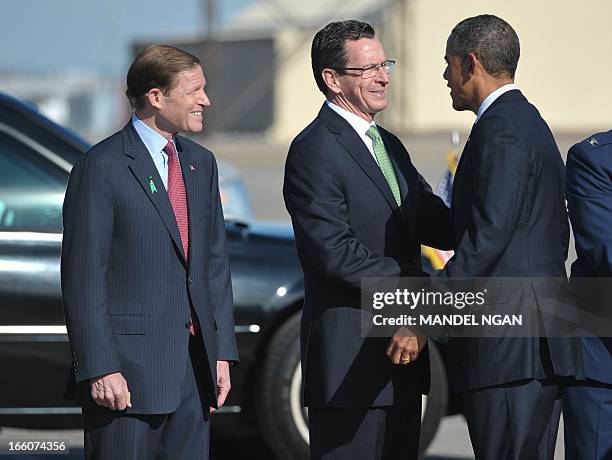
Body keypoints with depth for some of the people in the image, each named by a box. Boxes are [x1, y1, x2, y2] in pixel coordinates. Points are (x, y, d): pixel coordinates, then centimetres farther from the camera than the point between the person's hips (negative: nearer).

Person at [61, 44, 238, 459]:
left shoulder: (201, 163, 14)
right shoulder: (103, 166, -8)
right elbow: (84, 278, -12)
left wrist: (222, 351, 10)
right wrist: (100, 369, -16)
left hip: (195, 366, 7)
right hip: (129, 369, -7)